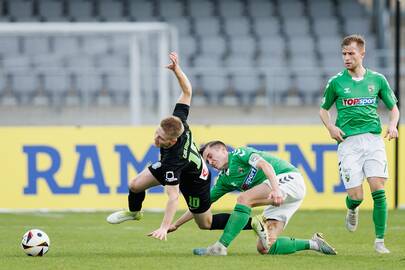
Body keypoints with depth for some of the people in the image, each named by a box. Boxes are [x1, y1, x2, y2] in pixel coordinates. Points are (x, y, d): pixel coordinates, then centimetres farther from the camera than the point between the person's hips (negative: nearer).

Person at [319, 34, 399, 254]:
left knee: (378, 190, -12)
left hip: (373, 139, 1)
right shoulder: (336, 82, 5)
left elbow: (393, 107, 19)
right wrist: (330, 127, -1)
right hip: (348, 142, -1)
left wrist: (393, 125, -2)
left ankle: (380, 240, -4)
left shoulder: (377, 79, 8)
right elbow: (323, 109, 18)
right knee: (356, 195, -7)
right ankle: (352, 210, 31)